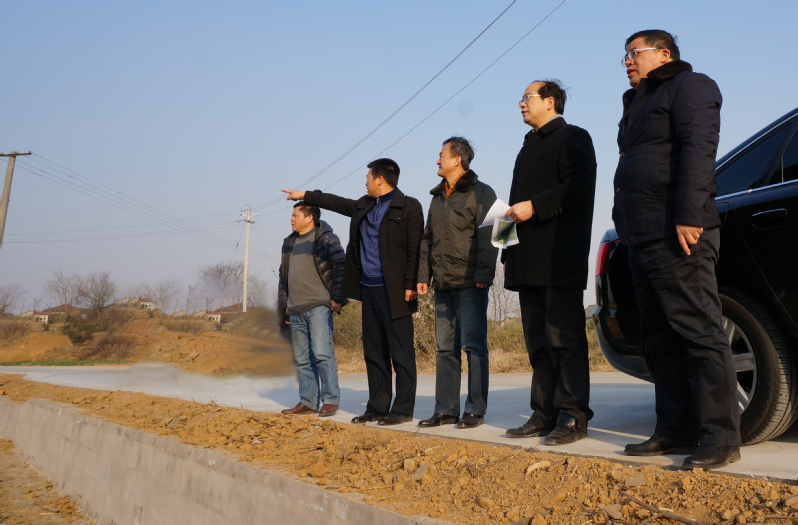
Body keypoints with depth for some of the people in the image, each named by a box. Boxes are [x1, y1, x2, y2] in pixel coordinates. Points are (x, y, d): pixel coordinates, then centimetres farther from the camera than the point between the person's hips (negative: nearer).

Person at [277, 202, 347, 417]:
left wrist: (337, 298, -13)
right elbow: (283, 275, 26)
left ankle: (330, 400, -4)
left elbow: (341, 266, -10)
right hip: (296, 311, 8)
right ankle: (307, 401, 16)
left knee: (322, 353, -12)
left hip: (318, 306, -7)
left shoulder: (326, 238, -2)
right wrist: (284, 304, 19)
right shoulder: (289, 242, 21)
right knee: (302, 359, 9)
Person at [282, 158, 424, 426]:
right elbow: (337, 203, 32)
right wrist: (305, 195, 36)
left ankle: (403, 409, 4)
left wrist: (411, 285, -15)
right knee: (373, 353, 10)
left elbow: (415, 250, -9)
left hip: (393, 291, -8)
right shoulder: (363, 206, 17)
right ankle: (377, 407, 18)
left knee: (401, 353, -3)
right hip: (368, 289, 8)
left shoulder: (409, 207, -4)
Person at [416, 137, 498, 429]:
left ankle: (476, 410, 3)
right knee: (445, 348, 8)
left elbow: (487, 236, -9)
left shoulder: (480, 193, 0)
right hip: (443, 285, 7)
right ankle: (446, 410, 14)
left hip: (470, 284, -7)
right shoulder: (437, 198, 21)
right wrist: (423, 275, 12)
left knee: (473, 345, -4)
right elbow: (427, 239, 21)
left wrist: (484, 274, -18)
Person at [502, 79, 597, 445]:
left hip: (560, 260, -8)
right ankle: (545, 414, 14)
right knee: (538, 342, 8)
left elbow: (579, 186, -15)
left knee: (564, 338, -7)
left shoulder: (573, 138, 1)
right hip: (528, 261, 9)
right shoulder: (529, 147, 26)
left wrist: (535, 206, -20)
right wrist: (509, 253, 17)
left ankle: (573, 416, -1)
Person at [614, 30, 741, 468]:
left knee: (699, 333, -9)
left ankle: (721, 438, -5)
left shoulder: (689, 86, 3)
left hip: (676, 235, -9)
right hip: (641, 238, 10)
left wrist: (689, 215, -24)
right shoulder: (638, 104, 30)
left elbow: (698, 148, -13)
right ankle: (675, 431, 12)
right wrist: (625, 223, 18)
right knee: (660, 339, 7)